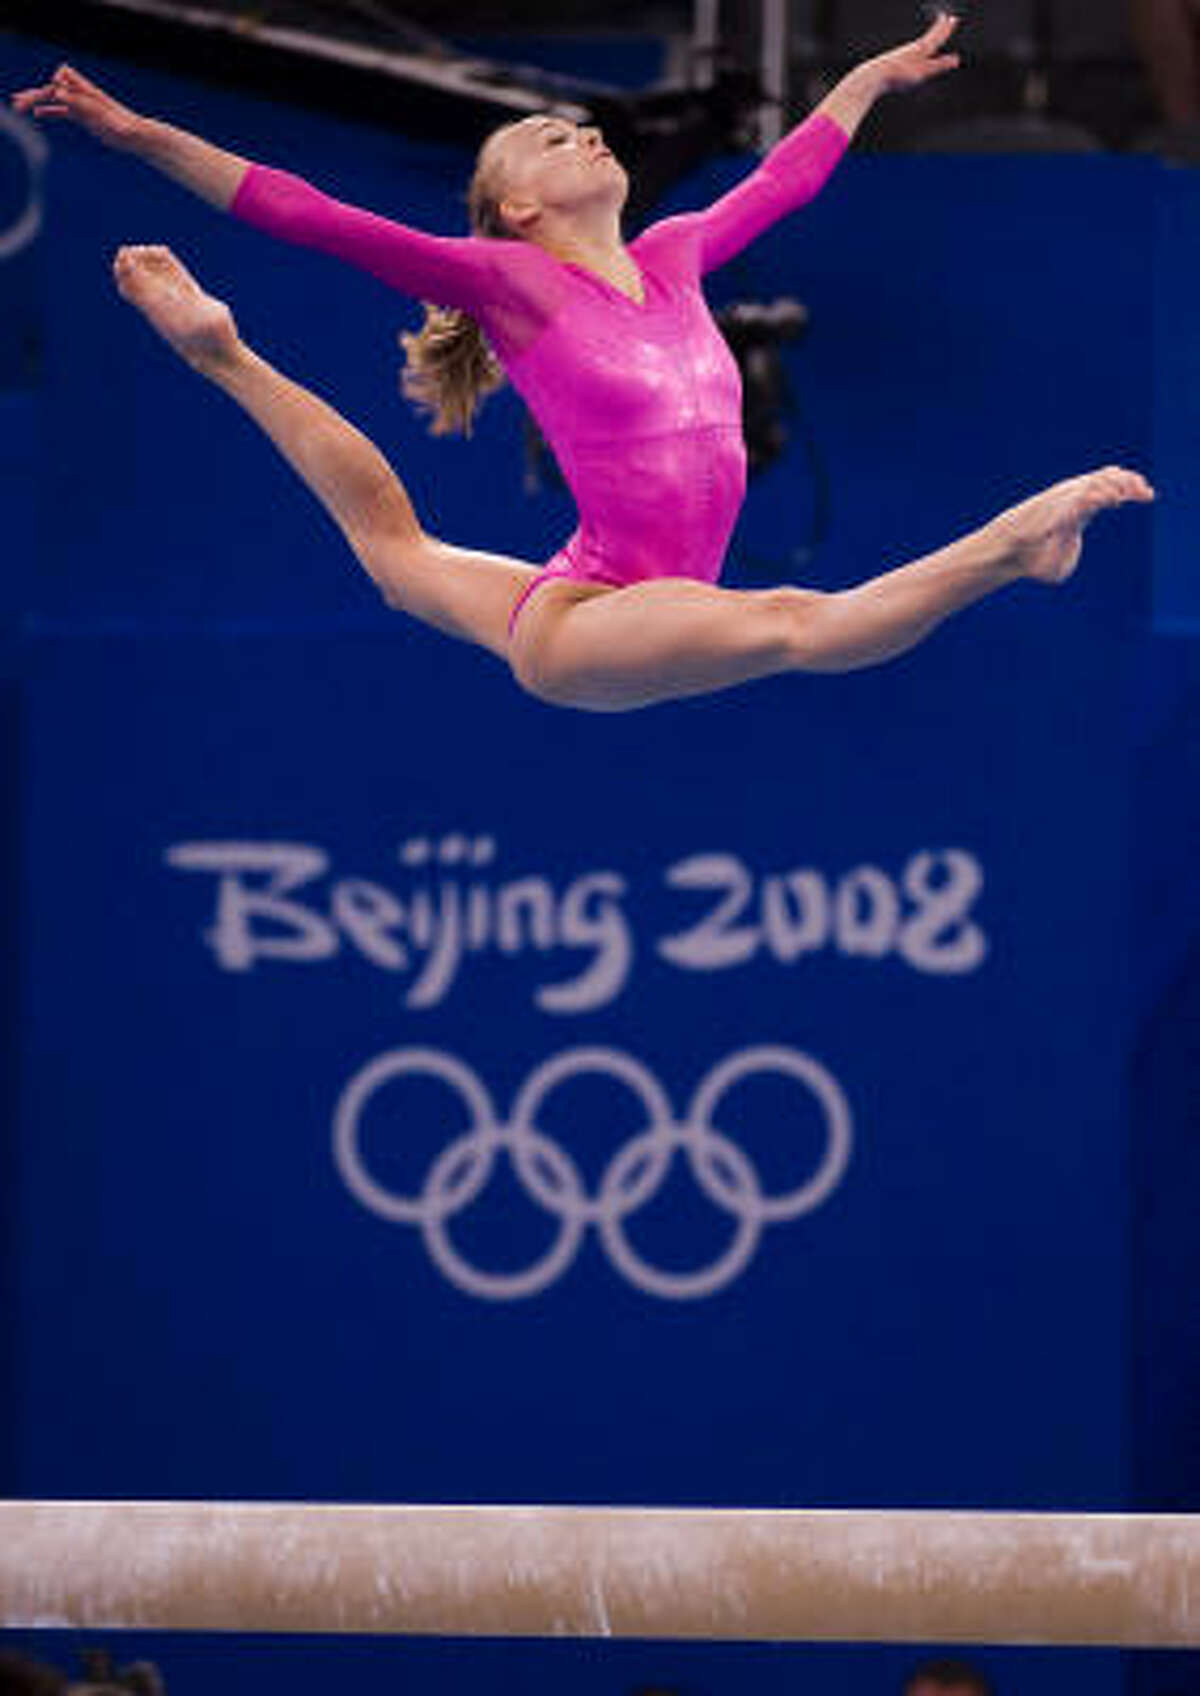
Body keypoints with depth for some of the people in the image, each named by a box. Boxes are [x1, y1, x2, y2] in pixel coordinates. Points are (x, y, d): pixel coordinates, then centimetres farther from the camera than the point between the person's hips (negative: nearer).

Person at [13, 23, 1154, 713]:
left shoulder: (671, 261, 11)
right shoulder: (508, 278, -7)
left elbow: (782, 179, 29)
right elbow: (310, 218, -9)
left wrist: (873, 78, 41)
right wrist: (142, 138, -14)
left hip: (643, 621, 8)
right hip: (572, 626, -8)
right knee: (792, 624, -35)